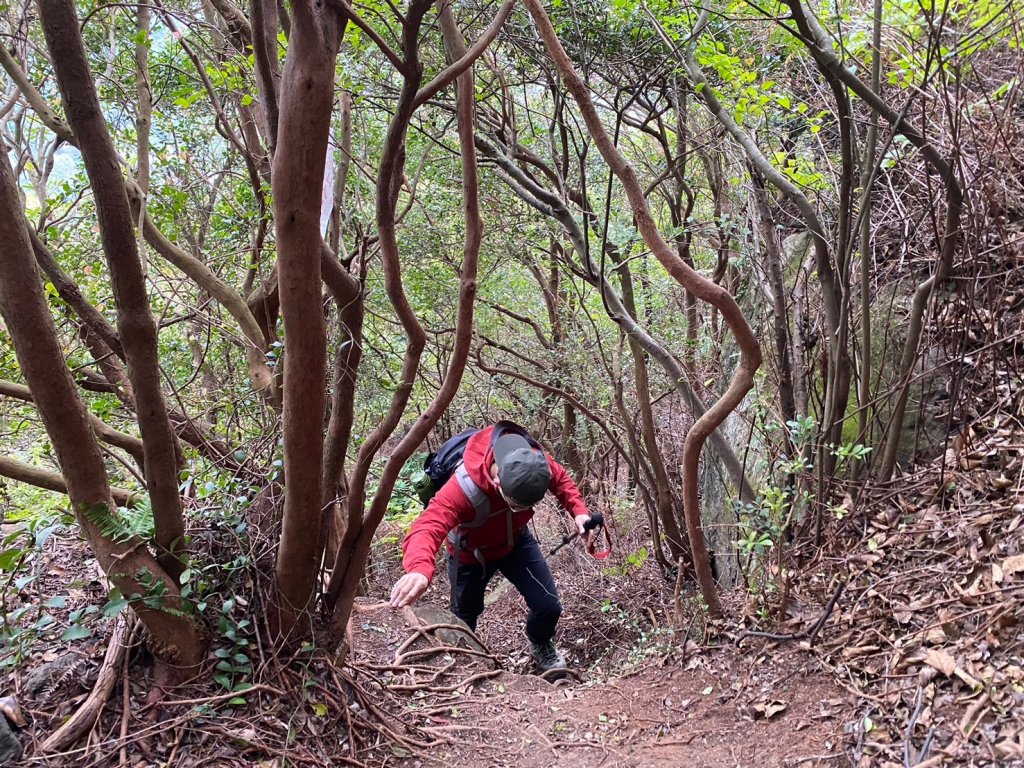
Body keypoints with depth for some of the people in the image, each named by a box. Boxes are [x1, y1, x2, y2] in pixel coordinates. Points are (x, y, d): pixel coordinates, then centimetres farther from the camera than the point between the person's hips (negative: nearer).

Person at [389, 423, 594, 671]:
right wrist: (419, 569, -79)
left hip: (516, 541, 3)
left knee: (549, 605, -3)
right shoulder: (463, 488, -47)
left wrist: (578, 510, -22)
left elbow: (561, 479, -7)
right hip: (471, 553, -3)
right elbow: (427, 529, -59)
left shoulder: (535, 461, -31)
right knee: (465, 613, 17)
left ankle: (541, 646, 34)